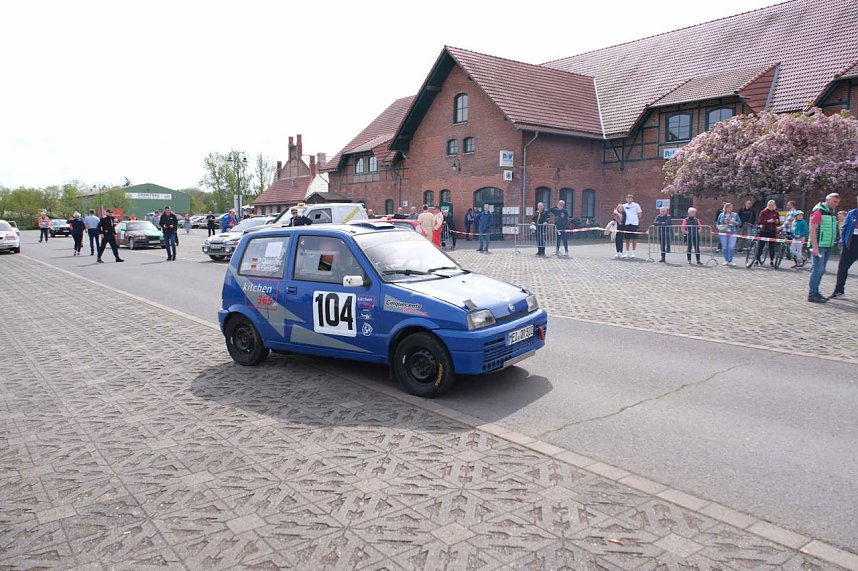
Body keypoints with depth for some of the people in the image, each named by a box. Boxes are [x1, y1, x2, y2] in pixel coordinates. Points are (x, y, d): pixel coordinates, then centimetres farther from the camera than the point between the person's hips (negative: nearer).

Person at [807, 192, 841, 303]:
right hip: (819, 246, -9)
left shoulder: (832, 213, 17)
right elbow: (812, 230, -16)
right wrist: (815, 246, -21)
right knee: (818, 269, -10)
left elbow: (832, 230, 22)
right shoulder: (819, 212, -10)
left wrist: (832, 243, 16)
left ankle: (815, 292, 17)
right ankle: (812, 294, -8)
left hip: (828, 246, 9)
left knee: (821, 270, 11)